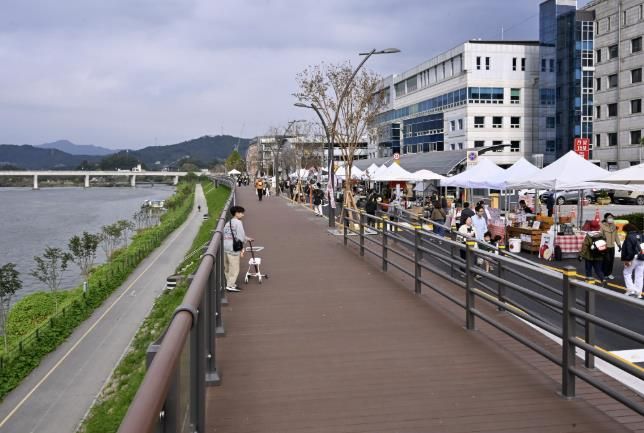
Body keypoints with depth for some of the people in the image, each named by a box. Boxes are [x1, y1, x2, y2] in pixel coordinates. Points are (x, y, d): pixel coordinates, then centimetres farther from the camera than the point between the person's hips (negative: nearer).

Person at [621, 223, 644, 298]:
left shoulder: (629, 237, -12)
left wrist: (627, 260, -14)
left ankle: (631, 290, 0)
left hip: (633, 258, -7)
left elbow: (628, 250, -17)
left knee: (627, 273, 10)